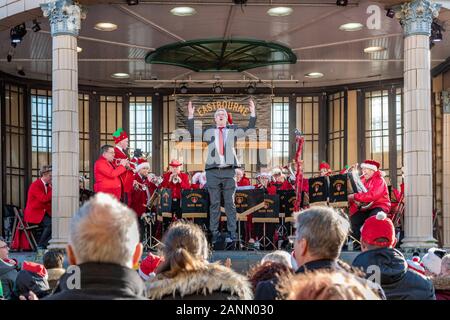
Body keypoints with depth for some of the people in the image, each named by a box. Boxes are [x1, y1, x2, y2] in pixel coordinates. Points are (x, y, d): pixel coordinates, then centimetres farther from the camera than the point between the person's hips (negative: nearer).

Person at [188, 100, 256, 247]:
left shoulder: (233, 130, 12)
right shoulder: (209, 131, 12)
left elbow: (250, 129, 7)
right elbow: (193, 133, 7)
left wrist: (253, 113, -4)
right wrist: (191, 116, 0)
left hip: (229, 171, 0)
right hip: (213, 171, 0)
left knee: (230, 203, 1)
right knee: (214, 204, 2)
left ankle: (232, 233, 4)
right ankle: (214, 233, 6)